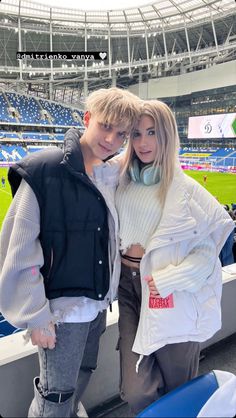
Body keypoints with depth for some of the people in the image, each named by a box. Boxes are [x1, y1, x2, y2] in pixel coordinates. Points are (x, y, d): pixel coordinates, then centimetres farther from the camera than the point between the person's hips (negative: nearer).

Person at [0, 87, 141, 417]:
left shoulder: (112, 175, 2)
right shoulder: (44, 170, -19)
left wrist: (107, 292, 9)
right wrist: (35, 315, -15)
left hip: (98, 303, 7)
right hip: (61, 307, -6)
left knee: (81, 379, 25)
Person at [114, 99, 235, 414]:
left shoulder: (184, 188, -10)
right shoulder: (120, 177, 3)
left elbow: (210, 246, -8)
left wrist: (170, 279, -16)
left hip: (173, 299, -3)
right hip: (129, 287, 3)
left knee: (178, 392, 16)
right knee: (136, 392, 5)